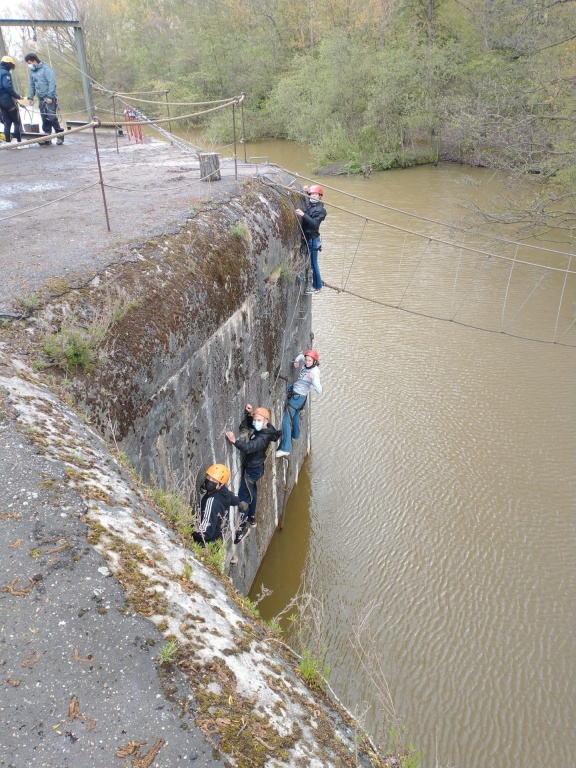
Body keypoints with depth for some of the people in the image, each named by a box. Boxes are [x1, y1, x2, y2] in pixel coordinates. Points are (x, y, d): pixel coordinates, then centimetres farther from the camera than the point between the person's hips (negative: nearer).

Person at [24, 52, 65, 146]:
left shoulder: (46, 69, -6)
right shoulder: (32, 72, 16)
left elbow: (52, 83, -13)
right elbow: (31, 85, 20)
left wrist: (50, 96, -18)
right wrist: (30, 97, 10)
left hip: (49, 98, -6)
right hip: (41, 99, 6)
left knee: (51, 117, -12)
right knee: (44, 119, 4)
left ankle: (60, 134, 3)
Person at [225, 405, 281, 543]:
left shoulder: (263, 437, -31)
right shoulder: (262, 429, -3)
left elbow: (249, 447, -45)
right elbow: (245, 425, 13)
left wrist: (234, 441, -57)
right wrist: (249, 413, -5)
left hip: (252, 469, -10)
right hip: (254, 466, 10)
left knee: (243, 497, -6)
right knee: (252, 492, 24)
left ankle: (243, 527, 0)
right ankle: (252, 518, 41)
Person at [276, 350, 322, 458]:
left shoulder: (314, 372, -25)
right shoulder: (307, 364, -4)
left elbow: (319, 390, -34)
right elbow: (301, 356, 19)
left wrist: (312, 379, -48)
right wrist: (297, 361, -2)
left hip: (298, 396, -9)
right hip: (296, 393, 9)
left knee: (286, 420, -15)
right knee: (295, 415, 30)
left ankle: (285, 449, -19)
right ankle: (295, 435, 55)